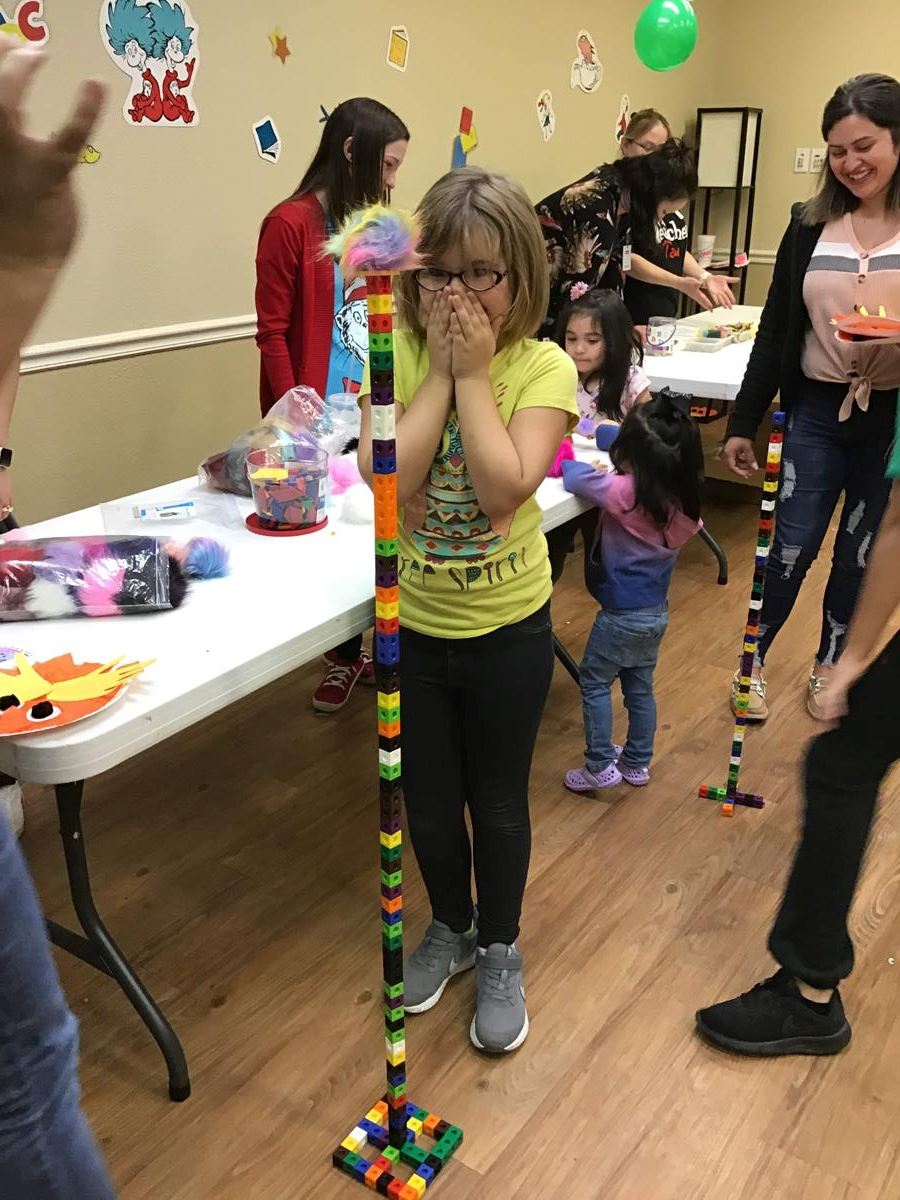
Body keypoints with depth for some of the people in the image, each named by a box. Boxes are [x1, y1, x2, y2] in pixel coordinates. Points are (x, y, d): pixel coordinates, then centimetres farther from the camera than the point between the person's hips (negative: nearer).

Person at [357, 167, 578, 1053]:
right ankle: (450, 927, 45)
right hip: (412, 624, 2)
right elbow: (384, 477, -21)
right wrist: (440, 372, -20)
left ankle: (499, 950, 38)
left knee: (497, 800, 14)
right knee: (427, 799, 18)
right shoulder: (396, 356, -7)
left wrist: (474, 374, -21)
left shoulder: (545, 368, -12)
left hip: (508, 628, -2)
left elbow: (505, 487, -26)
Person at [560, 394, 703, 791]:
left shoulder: (624, 492, -26)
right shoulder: (683, 495, -7)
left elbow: (574, 477, -14)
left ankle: (600, 766, 13)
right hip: (657, 611, 7)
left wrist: (563, 456, 11)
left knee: (594, 683, 11)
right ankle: (637, 763, 33)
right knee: (640, 686, 20)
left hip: (623, 614, -7)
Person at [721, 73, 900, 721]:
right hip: (817, 409, 1)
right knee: (793, 546, 2)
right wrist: (743, 421, 4)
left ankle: (828, 663, 34)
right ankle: (754, 662, 22)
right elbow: (775, 329, 5)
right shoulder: (811, 224, 3)